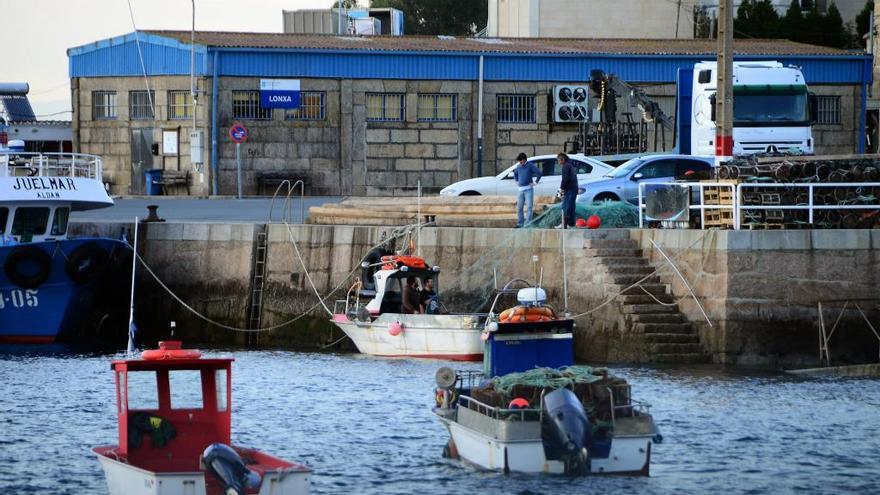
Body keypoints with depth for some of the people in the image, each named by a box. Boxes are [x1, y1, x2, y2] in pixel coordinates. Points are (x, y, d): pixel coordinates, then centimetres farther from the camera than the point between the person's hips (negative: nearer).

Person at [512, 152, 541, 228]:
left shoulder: (530, 166, -4)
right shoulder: (518, 167, 12)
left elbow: (539, 173, -9)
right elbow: (515, 173, 33)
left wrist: (535, 182, -8)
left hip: (528, 189, -6)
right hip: (521, 189, 6)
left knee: (529, 207, -8)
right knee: (519, 207, 6)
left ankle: (527, 223, -11)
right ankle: (520, 223, 12)